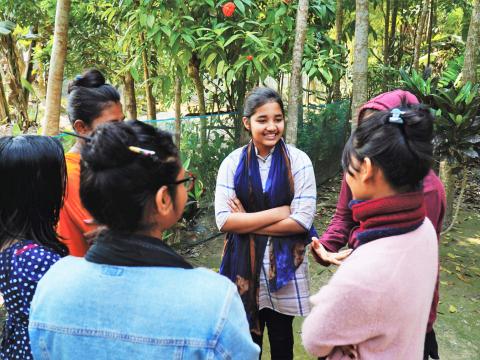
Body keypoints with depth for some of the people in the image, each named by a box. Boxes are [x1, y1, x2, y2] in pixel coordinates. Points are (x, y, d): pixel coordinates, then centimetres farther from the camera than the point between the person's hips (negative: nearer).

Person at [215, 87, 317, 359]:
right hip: (243, 265, 1)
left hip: (284, 266, 0)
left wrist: (247, 221, -14)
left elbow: (302, 220, -15)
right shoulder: (233, 163, -6)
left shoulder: (299, 161, -8)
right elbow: (224, 220, -14)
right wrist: (279, 211, -17)